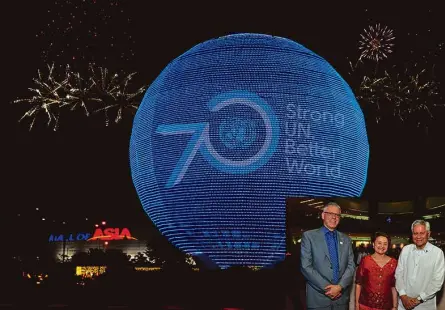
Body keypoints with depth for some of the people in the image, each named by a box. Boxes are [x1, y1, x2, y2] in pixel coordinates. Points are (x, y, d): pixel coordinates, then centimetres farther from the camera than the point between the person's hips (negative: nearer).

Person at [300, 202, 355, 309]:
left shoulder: (346, 239, 13)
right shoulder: (309, 236, -1)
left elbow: (351, 265, 5)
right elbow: (306, 266, -8)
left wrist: (340, 286, -11)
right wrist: (326, 288, -13)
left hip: (341, 297, 4)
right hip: (318, 298, -3)